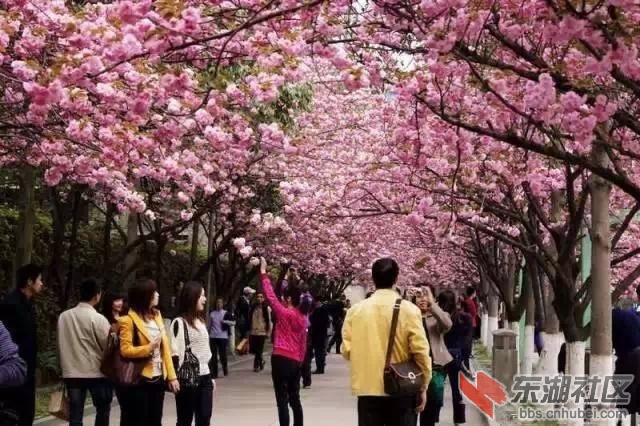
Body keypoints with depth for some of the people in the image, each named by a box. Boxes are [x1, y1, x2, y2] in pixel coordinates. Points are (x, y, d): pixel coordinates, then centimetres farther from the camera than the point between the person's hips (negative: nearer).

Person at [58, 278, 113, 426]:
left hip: (72, 372, 4)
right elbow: (108, 345, -7)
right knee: (102, 410, 14)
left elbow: (61, 344, 8)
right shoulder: (98, 318, -12)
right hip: (96, 372, -3)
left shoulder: (63, 316, 1)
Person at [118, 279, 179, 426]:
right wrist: (148, 348, -25)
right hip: (139, 379, -7)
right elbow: (125, 350, -14)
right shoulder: (129, 319, -9)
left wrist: (171, 375, 7)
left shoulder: (156, 315, 12)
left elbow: (165, 347, 11)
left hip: (158, 378, 7)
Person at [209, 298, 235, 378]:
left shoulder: (226, 313, 3)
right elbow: (209, 325, 13)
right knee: (213, 356, 2)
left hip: (223, 336, -2)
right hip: (213, 336, 2)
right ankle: (214, 373, 8)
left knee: (223, 355, -2)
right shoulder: (212, 313, 10)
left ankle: (225, 370, 19)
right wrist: (208, 334, 10)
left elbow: (233, 322, -2)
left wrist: (225, 321, -15)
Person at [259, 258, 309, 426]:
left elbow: (270, 296, -10)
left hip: (281, 359, -7)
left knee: (282, 400, -5)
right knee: (294, 399, 15)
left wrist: (263, 273, -6)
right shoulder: (302, 317, 10)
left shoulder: (285, 313, -10)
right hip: (296, 361, 7)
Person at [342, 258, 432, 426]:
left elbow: (347, 350, 1)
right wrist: (422, 387, 1)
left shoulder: (355, 310, -1)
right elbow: (421, 351, -9)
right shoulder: (409, 310, -7)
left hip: (367, 388, 2)